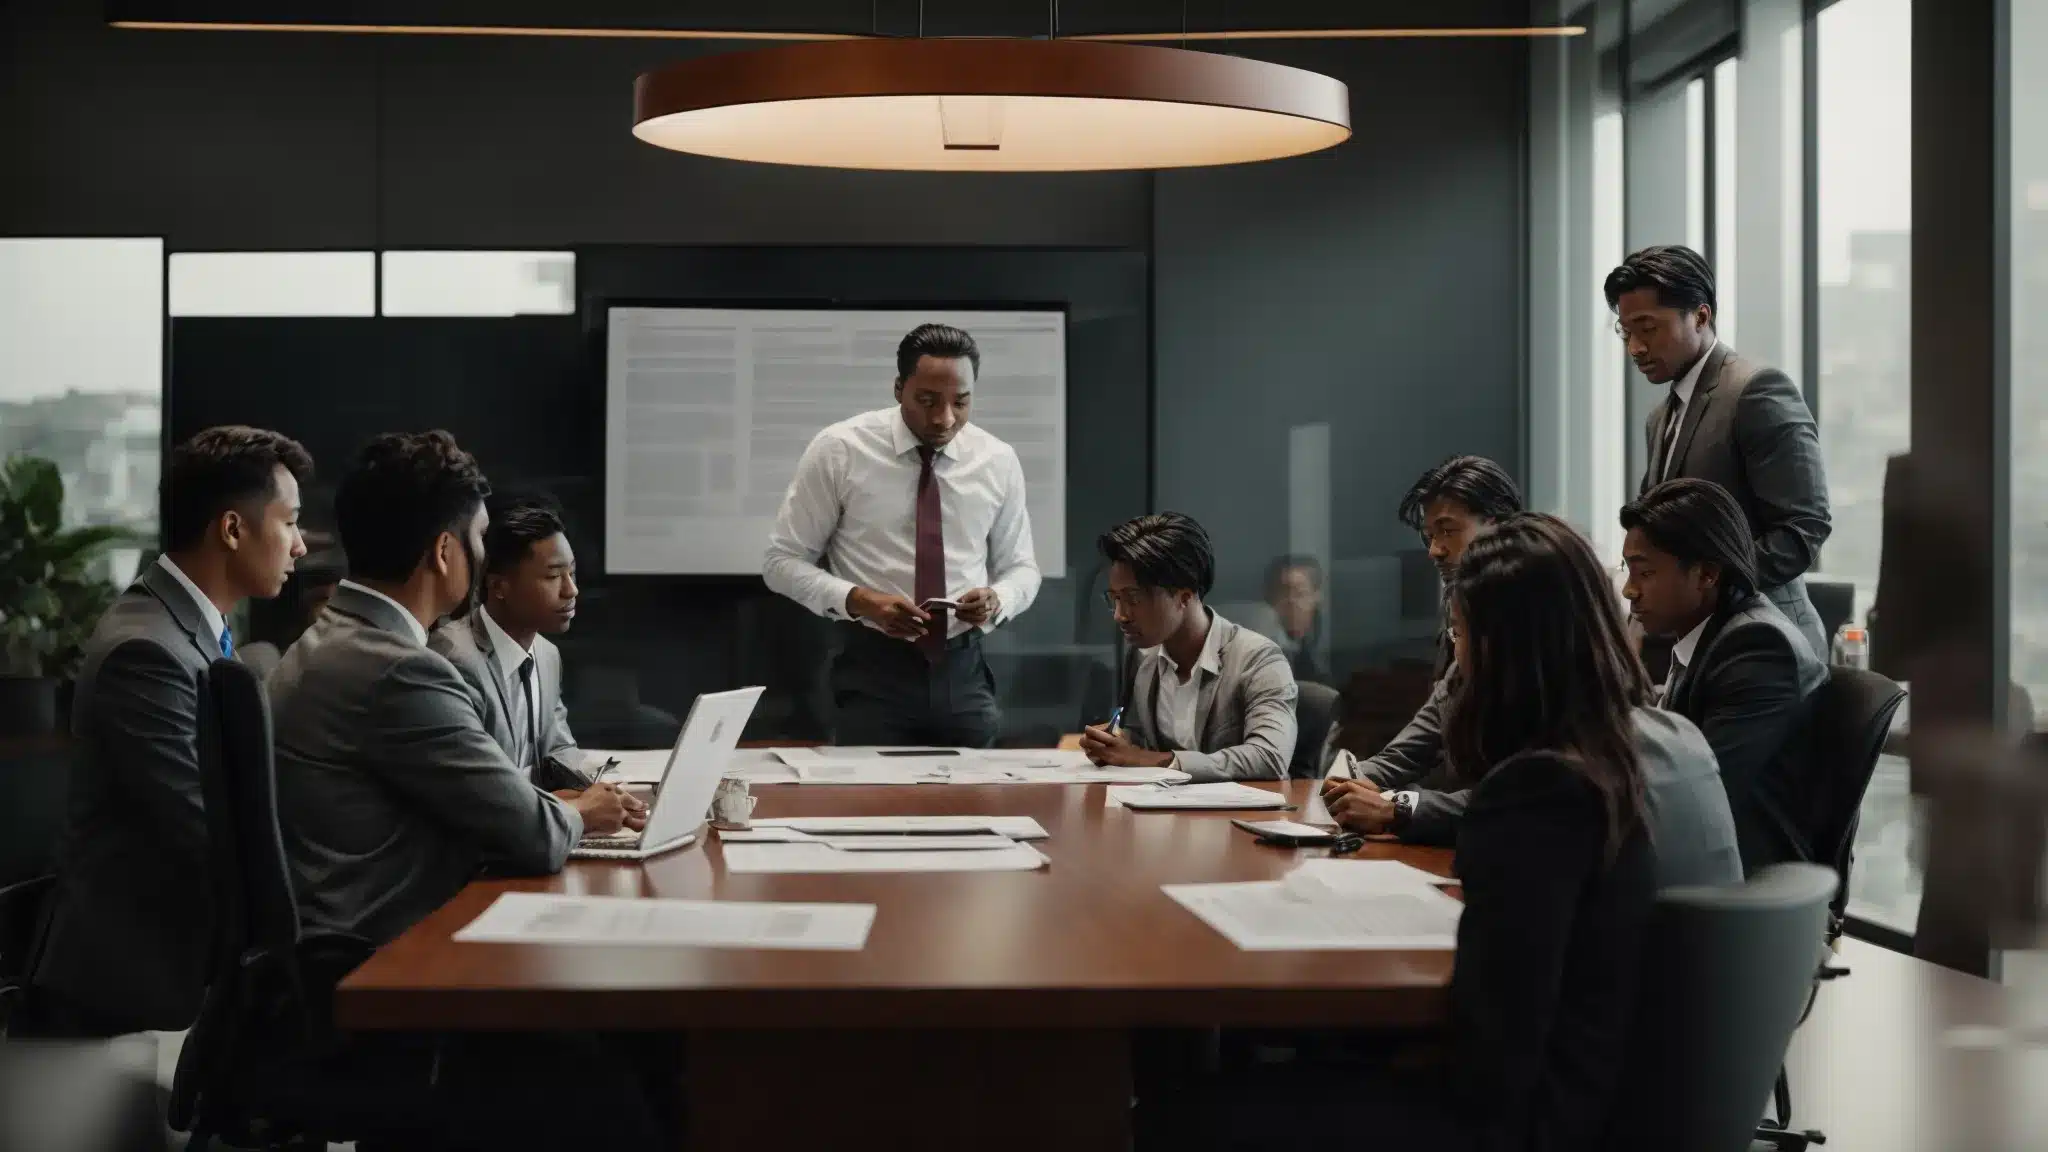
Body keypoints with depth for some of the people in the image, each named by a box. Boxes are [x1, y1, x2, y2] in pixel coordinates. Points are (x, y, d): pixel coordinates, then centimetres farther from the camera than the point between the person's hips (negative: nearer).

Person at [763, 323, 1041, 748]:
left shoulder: (997, 461, 1)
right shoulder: (839, 450, -7)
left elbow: (1020, 567, 10)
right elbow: (782, 562, -3)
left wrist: (997, 599, -14)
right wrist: (858, 600, -21)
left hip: (963, 672, 3)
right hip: (873, 670, -3)